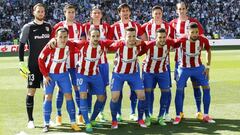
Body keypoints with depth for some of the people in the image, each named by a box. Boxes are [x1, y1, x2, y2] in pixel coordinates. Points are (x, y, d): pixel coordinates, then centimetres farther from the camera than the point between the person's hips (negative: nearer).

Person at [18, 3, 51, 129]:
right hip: (33, 64, -4)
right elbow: (21, 45, -1)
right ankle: (30, 120, 4)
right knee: (31, 91, -4)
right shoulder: (28, 27, -3)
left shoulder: (48, 26, 8)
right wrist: (21, 62, -8)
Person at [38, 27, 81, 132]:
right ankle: (46, 124, 3)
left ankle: (73, 123, 6)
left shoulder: (69, 46, -17)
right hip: (50, 74, -2)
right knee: (48, 97, -4)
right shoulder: (50, 46, -23)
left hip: (63, 74, 2)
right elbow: (41, 59, -13)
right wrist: (45, 75, -14)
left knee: (69, 96, -1)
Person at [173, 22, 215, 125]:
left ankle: (206, 116, 9)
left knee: (206, 88, -3)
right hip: (184, 68, -2)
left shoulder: (203, 40, -16)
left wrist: (207, 67, 1)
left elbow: (208, 51, 4)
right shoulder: (182, 40, -23)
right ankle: (178, 116, 4)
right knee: (179, 90, -10)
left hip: (198, 67, 2)